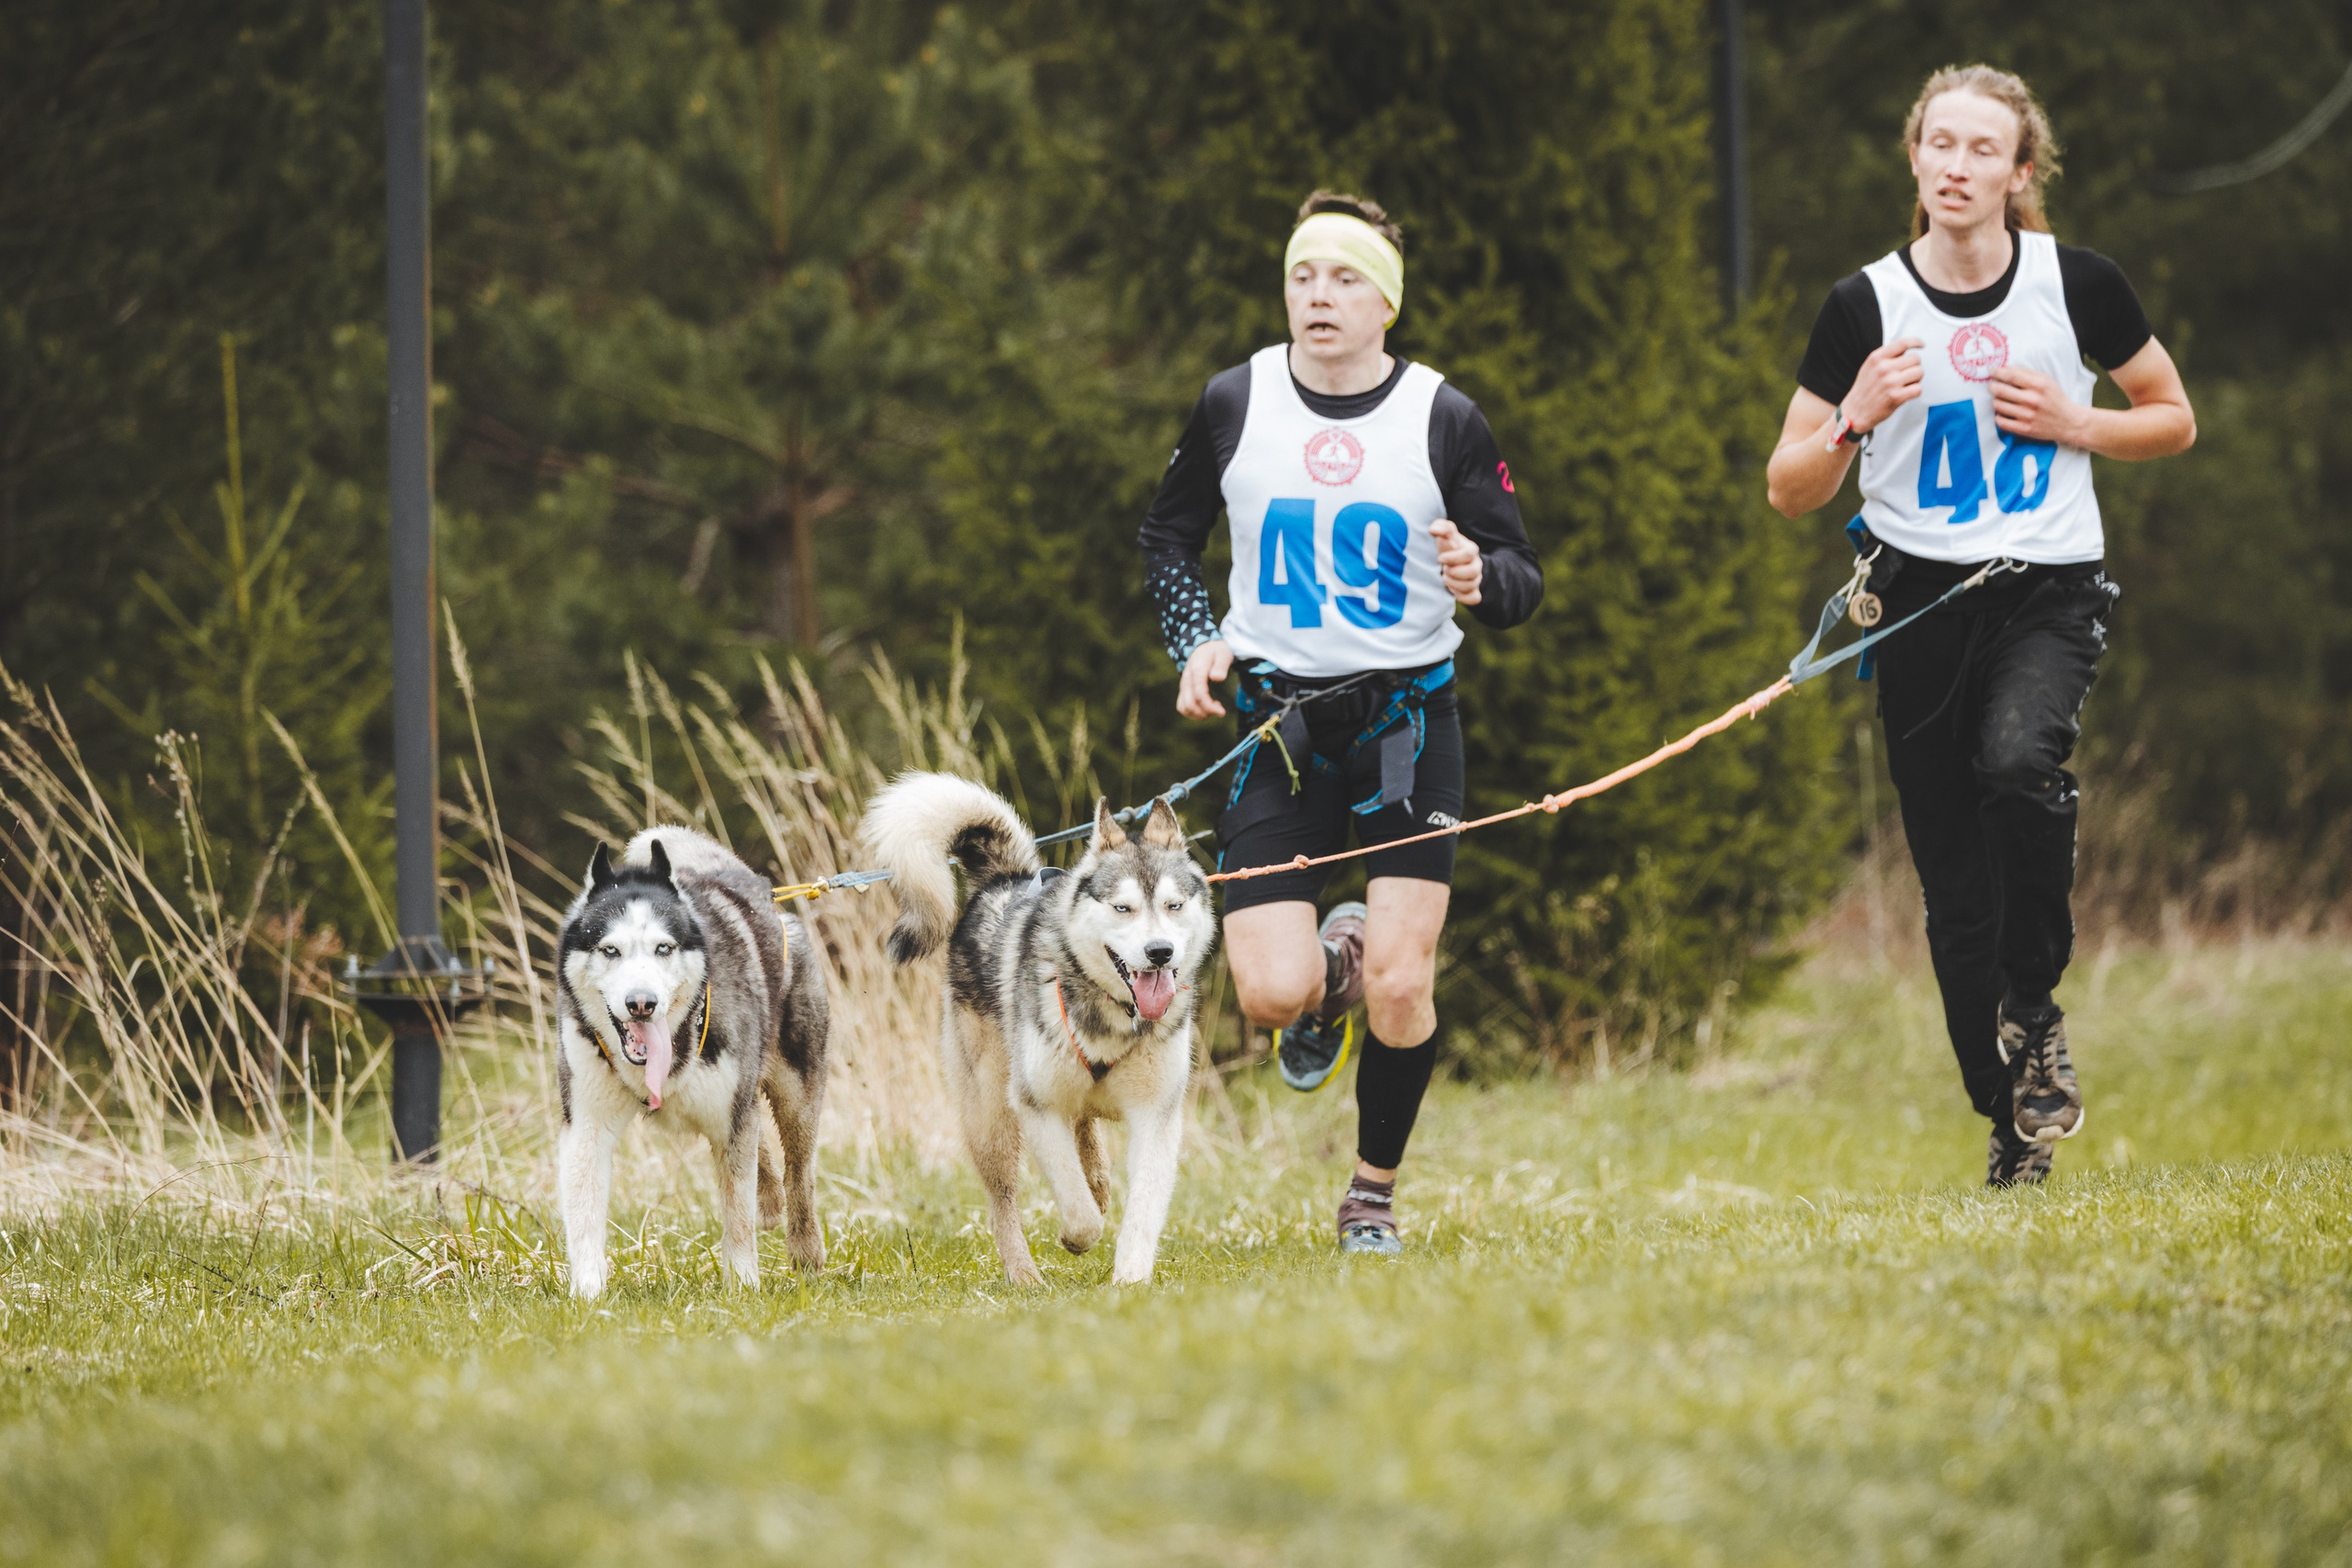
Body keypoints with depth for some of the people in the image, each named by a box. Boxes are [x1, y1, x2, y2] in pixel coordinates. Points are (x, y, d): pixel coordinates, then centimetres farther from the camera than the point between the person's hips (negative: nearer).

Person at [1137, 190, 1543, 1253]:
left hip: (1408, 723, -1)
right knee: (1271, 996, -12)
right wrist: (1196, 643, -1)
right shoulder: (1234, 404, 0)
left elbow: (1522, 577, 0)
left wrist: (1483, 579, -23)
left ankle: (1375, 1194, 16)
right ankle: (1331, 966, 26)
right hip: (1277, 724, 1)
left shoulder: (1445, 420, -4)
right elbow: (1168, 539, 15)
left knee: (1402, 990, -8)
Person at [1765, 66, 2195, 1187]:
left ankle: (2034, 1011, -11)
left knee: (2016, 759, -32)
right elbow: (1790, 492, 3)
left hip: (2051, 590, -1)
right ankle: (2013, 1127, 16)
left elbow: (2175, 420, 11)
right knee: (1956, 892, 2)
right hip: (1921, 598, 2)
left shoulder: (2076, 285, -1)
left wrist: (2073, 424, -7)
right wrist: (1854, 421, -17)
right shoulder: (1865, 307, -2)